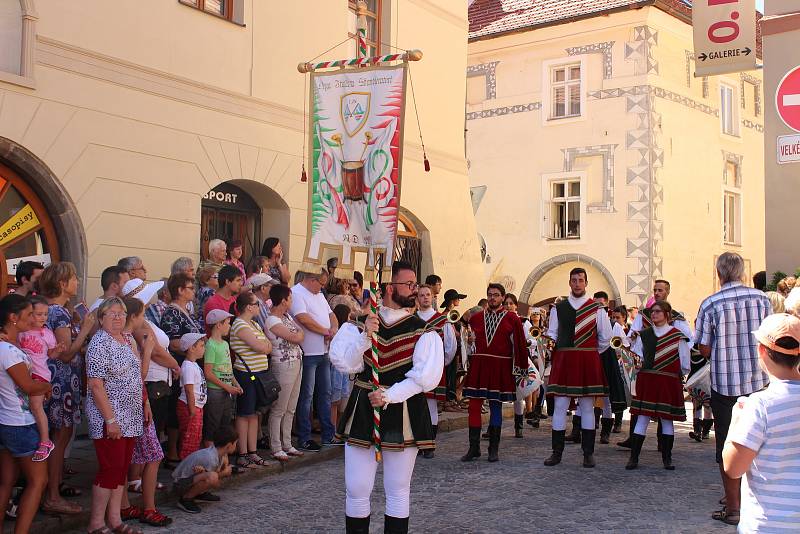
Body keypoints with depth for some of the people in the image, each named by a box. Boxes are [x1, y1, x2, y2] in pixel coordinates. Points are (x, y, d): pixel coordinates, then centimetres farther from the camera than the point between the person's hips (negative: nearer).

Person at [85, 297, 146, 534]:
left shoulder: (126, 340, 12)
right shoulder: (99, 343, -14)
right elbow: (96, 385, -18)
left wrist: (144, 403, 15)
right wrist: (110, 420, -20)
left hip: (131, 418, 8)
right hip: (110, 419, -8)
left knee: (122, 468, 11)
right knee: (110, 469, -4)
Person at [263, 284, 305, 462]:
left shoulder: (287, 316, 13)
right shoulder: (272, 321, -16)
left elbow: (301, 332, 12)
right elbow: (296, 338, -17)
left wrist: (298, 334, -5)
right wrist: (298, 333, 0)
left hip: (296, 364, 9)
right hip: (283, 366, -9)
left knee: (290, 409, 15)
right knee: (279, 409, 0)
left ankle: (287, 445, 24)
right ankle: (276, 449, 7)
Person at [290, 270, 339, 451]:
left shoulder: (319, 294, 17)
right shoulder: (296, 293, -12)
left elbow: (330, 314, 18)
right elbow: (304, 319, -23)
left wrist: (334, 329, -5)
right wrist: (327, 332, -12)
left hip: (323, 353, 9)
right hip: (307, 354, -9)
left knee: (325, 394, 14)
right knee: (306, 396, -1)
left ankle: (328, 435, 23)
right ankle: (304, 439, 7)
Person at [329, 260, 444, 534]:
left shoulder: (424, 332, -2)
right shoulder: (358, 325, 3)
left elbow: (426, 377, -12)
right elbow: (342, 363, -7)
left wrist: (388, 396, -18)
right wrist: (365, 335, -19)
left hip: (403, 414, -1)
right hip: (362, 410, 1)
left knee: (398, 491, 9)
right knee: (356, 490, 5)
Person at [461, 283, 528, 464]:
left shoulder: (512, 319, 2)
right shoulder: (475, 318, 9)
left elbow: (520, 345, 1)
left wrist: (520, 368, -1)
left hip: (501, 368, -2)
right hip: (478, 366, 2)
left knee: (496, 406, 5)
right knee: (474, 405, -1)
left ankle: (494, 449, 14)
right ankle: (474, 448, 7)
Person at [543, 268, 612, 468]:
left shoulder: (597, 309, 3)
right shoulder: (558, 308, 8)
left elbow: (605, 338, 8)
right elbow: (551, 334, 14)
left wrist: (591, 354, 10)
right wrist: (561, 353, 6)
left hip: (588, 362, -1)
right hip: (563, 360, 1)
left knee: (587, 407, 4)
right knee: (559, 406, 0)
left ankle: (588, 453, 11)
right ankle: (557, 452, 8)